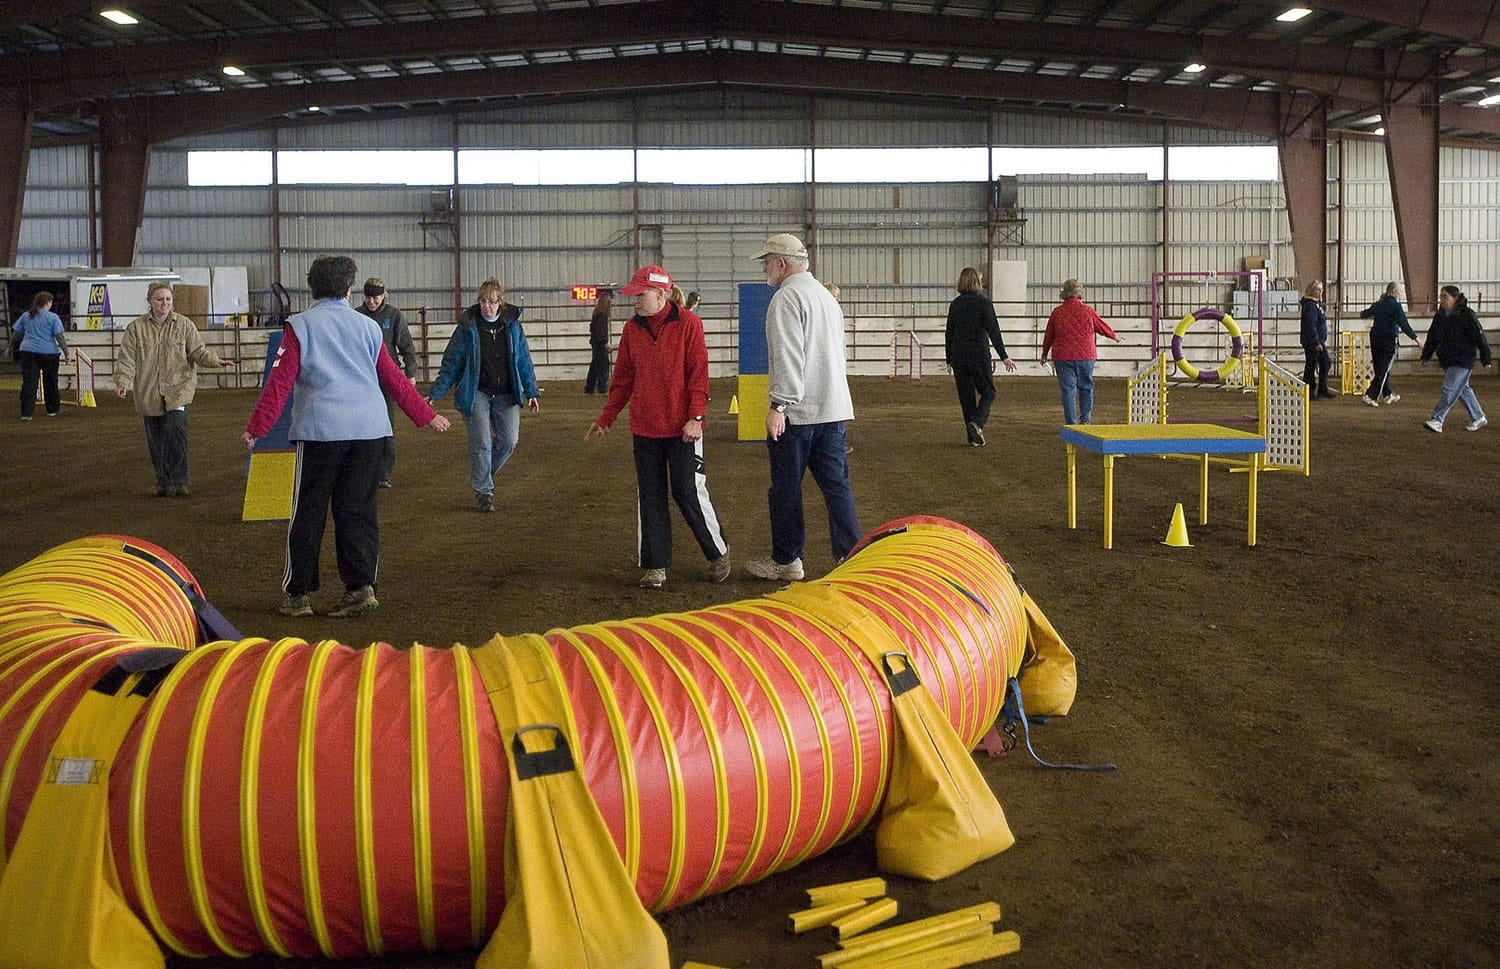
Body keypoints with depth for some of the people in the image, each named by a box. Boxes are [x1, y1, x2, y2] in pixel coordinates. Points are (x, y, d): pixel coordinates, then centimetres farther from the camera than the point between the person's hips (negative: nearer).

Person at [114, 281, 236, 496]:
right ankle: (163, 483, 22)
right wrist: (123, 382, -14)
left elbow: (198, 351, 3)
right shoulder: (136, 328, 4)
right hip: (149, 394, 2)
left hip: (179, 389, -2)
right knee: (156, 440, 7)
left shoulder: (184, 324, 4)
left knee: (176, 429, -21)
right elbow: (126, 359, 0)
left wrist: (215, 360, -17)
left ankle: (179, 481, -14)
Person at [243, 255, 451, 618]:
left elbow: (280, 381, -3)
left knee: (308, 512, 5)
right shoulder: (368, 327, 13)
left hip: (321, 428, -3)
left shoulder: (299, 326, 4)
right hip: (370, 428, 3)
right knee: (358, 510, 8)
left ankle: (297, 594, 10)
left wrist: (257, 427, 0)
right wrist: (427, 415, 24)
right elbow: (394, 378, 15)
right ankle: (361, 587, 3)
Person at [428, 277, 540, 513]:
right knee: (481, 443, -7)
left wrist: (531, 391, 7)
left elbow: (524, 361, 10)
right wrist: (435, 393, -4)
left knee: (509, 441, -2)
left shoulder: (512, 325, 3)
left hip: (506, 394, 3)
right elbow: (451, 363, -1)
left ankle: (482, 475, 25)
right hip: (476, 393, -3)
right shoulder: (467, 327, -5)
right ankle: (483, 492, 7)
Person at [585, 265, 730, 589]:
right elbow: (623, 378, 12)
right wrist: (606, 418, 12)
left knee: (689, 493, -1)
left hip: (682, 428, -5)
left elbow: (698, 373, -9)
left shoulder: (687, 323, -7)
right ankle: (655, 567, 16)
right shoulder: (632, 329, 7)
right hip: (644, 428, 5)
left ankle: (718, 553, 20)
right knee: (650, 497, 7)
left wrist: (696, 417, -15)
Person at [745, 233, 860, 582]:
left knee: (785, 487, 4)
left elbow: (788, 357, -21)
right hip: (833, 407, 8)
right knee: (837, 484, 7)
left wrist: (779, 405, -22)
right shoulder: (826, 296, 18)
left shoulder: (787, 297, -11)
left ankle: (786, 560, 13)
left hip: (797, 410, -8)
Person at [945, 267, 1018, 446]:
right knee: (987, 392, 9)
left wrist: (949, 359, 18)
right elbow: (993, 330, -13)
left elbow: (949, 333, 10)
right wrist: (1004, 356, -12)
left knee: (966, 395, 9)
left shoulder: (955, 304, 6)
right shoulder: (983, 302, -7)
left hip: (959, 355, 4)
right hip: (979, 354, -4)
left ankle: (973, 437, 9)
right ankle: (977, 422, -15)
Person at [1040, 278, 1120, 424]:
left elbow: (1049, 335, 8)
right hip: (1085, 356, 0)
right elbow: (1101, 326, 12)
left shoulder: (1057, 312, -1)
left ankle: (1071, 423, 2)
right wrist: (1114, 336, 32)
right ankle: (1085, 419, 11)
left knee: (1068, 389, 3)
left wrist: (1044, 353, 23)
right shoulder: (1087, 310, -3)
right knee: (1086, 387, 15)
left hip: (1063, 357, 0)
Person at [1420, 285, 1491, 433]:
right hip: (1447, 361, 8)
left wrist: (1485, 358, -7)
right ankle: (1479, 418, 29)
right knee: (1463, 389, 16)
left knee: (1449, 389, -13)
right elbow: (1432, 337, 17)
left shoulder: (1467, 315, -12)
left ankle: (1436, 421, -17)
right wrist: (1426, 355, 13)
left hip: (1462, 361, -8)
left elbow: (1479, 336, -9)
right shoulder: (1439, 316, 7)